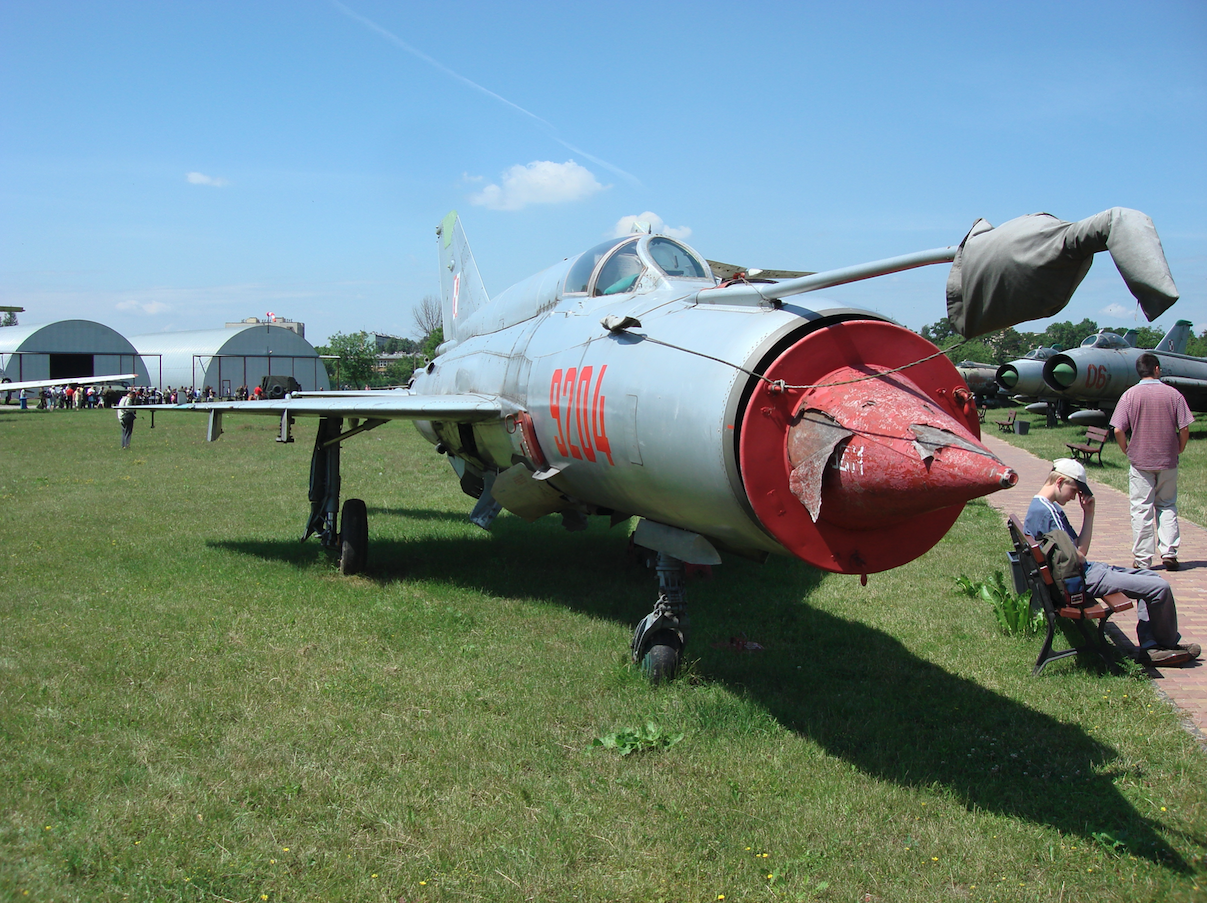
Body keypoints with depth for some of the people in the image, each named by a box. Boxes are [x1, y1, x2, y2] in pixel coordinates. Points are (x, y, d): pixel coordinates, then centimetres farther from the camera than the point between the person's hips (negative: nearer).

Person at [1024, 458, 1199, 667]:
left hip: (1086, 571, 12)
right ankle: (1168, 644, 14)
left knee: (1150, 577, 19)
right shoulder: (1045, 511, -20)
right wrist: (1081, 559, 0)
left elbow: (1079, 548, 11)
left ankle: (1150, 647, 11)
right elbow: (1077, 556, -21)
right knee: (1160, 587, -11)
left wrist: (1088, 514, 5)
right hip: (1081, 580, -12)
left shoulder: (1050, 507, 14)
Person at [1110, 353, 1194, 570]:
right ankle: (1169, 552, 8)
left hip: (1140, 462, -1)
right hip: (1168, 462, 1)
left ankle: (1142, 559, 5)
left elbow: (1118, 430, -11)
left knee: (1141, 510, 3)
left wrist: (1127, 451, 5)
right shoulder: (1173, 394, -3)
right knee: (1167, 506, 14)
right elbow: (1184, 428, -5)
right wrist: (1178, 450, 11)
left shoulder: (1130, 395, -6)